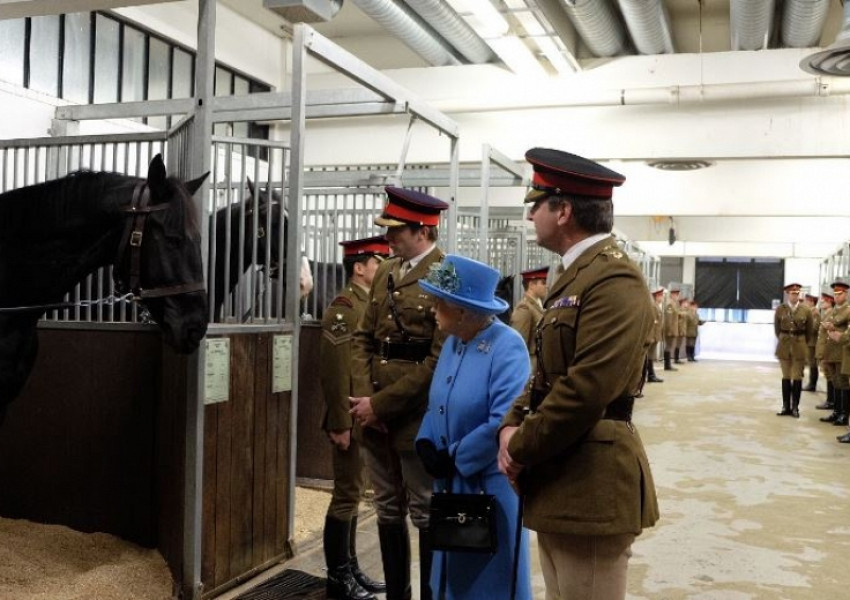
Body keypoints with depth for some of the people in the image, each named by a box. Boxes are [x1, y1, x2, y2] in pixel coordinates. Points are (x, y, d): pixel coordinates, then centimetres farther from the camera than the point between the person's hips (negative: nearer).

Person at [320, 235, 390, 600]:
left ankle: (350, 567, 26)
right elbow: (335, 372, -20)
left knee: (354, 493, 15)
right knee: (347, 494, -1)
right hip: (352, 420, -9)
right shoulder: (343, 308, -15)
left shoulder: (372, 304, 13)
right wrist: (340, 424, -21)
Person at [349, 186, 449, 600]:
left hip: (418, 419, -7)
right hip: (375, 418, 7)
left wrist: (382, 405, -16)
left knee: (426, 515, 7)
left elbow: (439, 361, -18)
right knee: (388, 512, 17)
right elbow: (363, 339, 11)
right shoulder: (385, 273, 10)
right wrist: (364, 397, -5)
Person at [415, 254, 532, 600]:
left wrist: (454, 458, -18)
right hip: (451, 482, 8)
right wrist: (425, 443, -5)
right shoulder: (452, 342, 6)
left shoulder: (507, 347, -20)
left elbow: (505, 422, -29)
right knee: (453, 572, 20)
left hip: (491, 486, -8)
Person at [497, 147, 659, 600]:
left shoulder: (615, 280, -18)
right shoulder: (576, 275, 15)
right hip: (559, 481, 10)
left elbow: (585, 391, -25)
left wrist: (520, 449, -14)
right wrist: (511, 427, 0)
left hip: (591, 485, -10)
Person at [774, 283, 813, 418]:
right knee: (786, 377, 7)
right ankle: (786, 407, 12)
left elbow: (809, 331, 7)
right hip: (784, 346, 1)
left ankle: (795, 407, 9)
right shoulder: (780, 309, 0)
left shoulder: (806, 310, -2)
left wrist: (801, 343, 12)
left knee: (797, 378, 2)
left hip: (799, 347, -1)